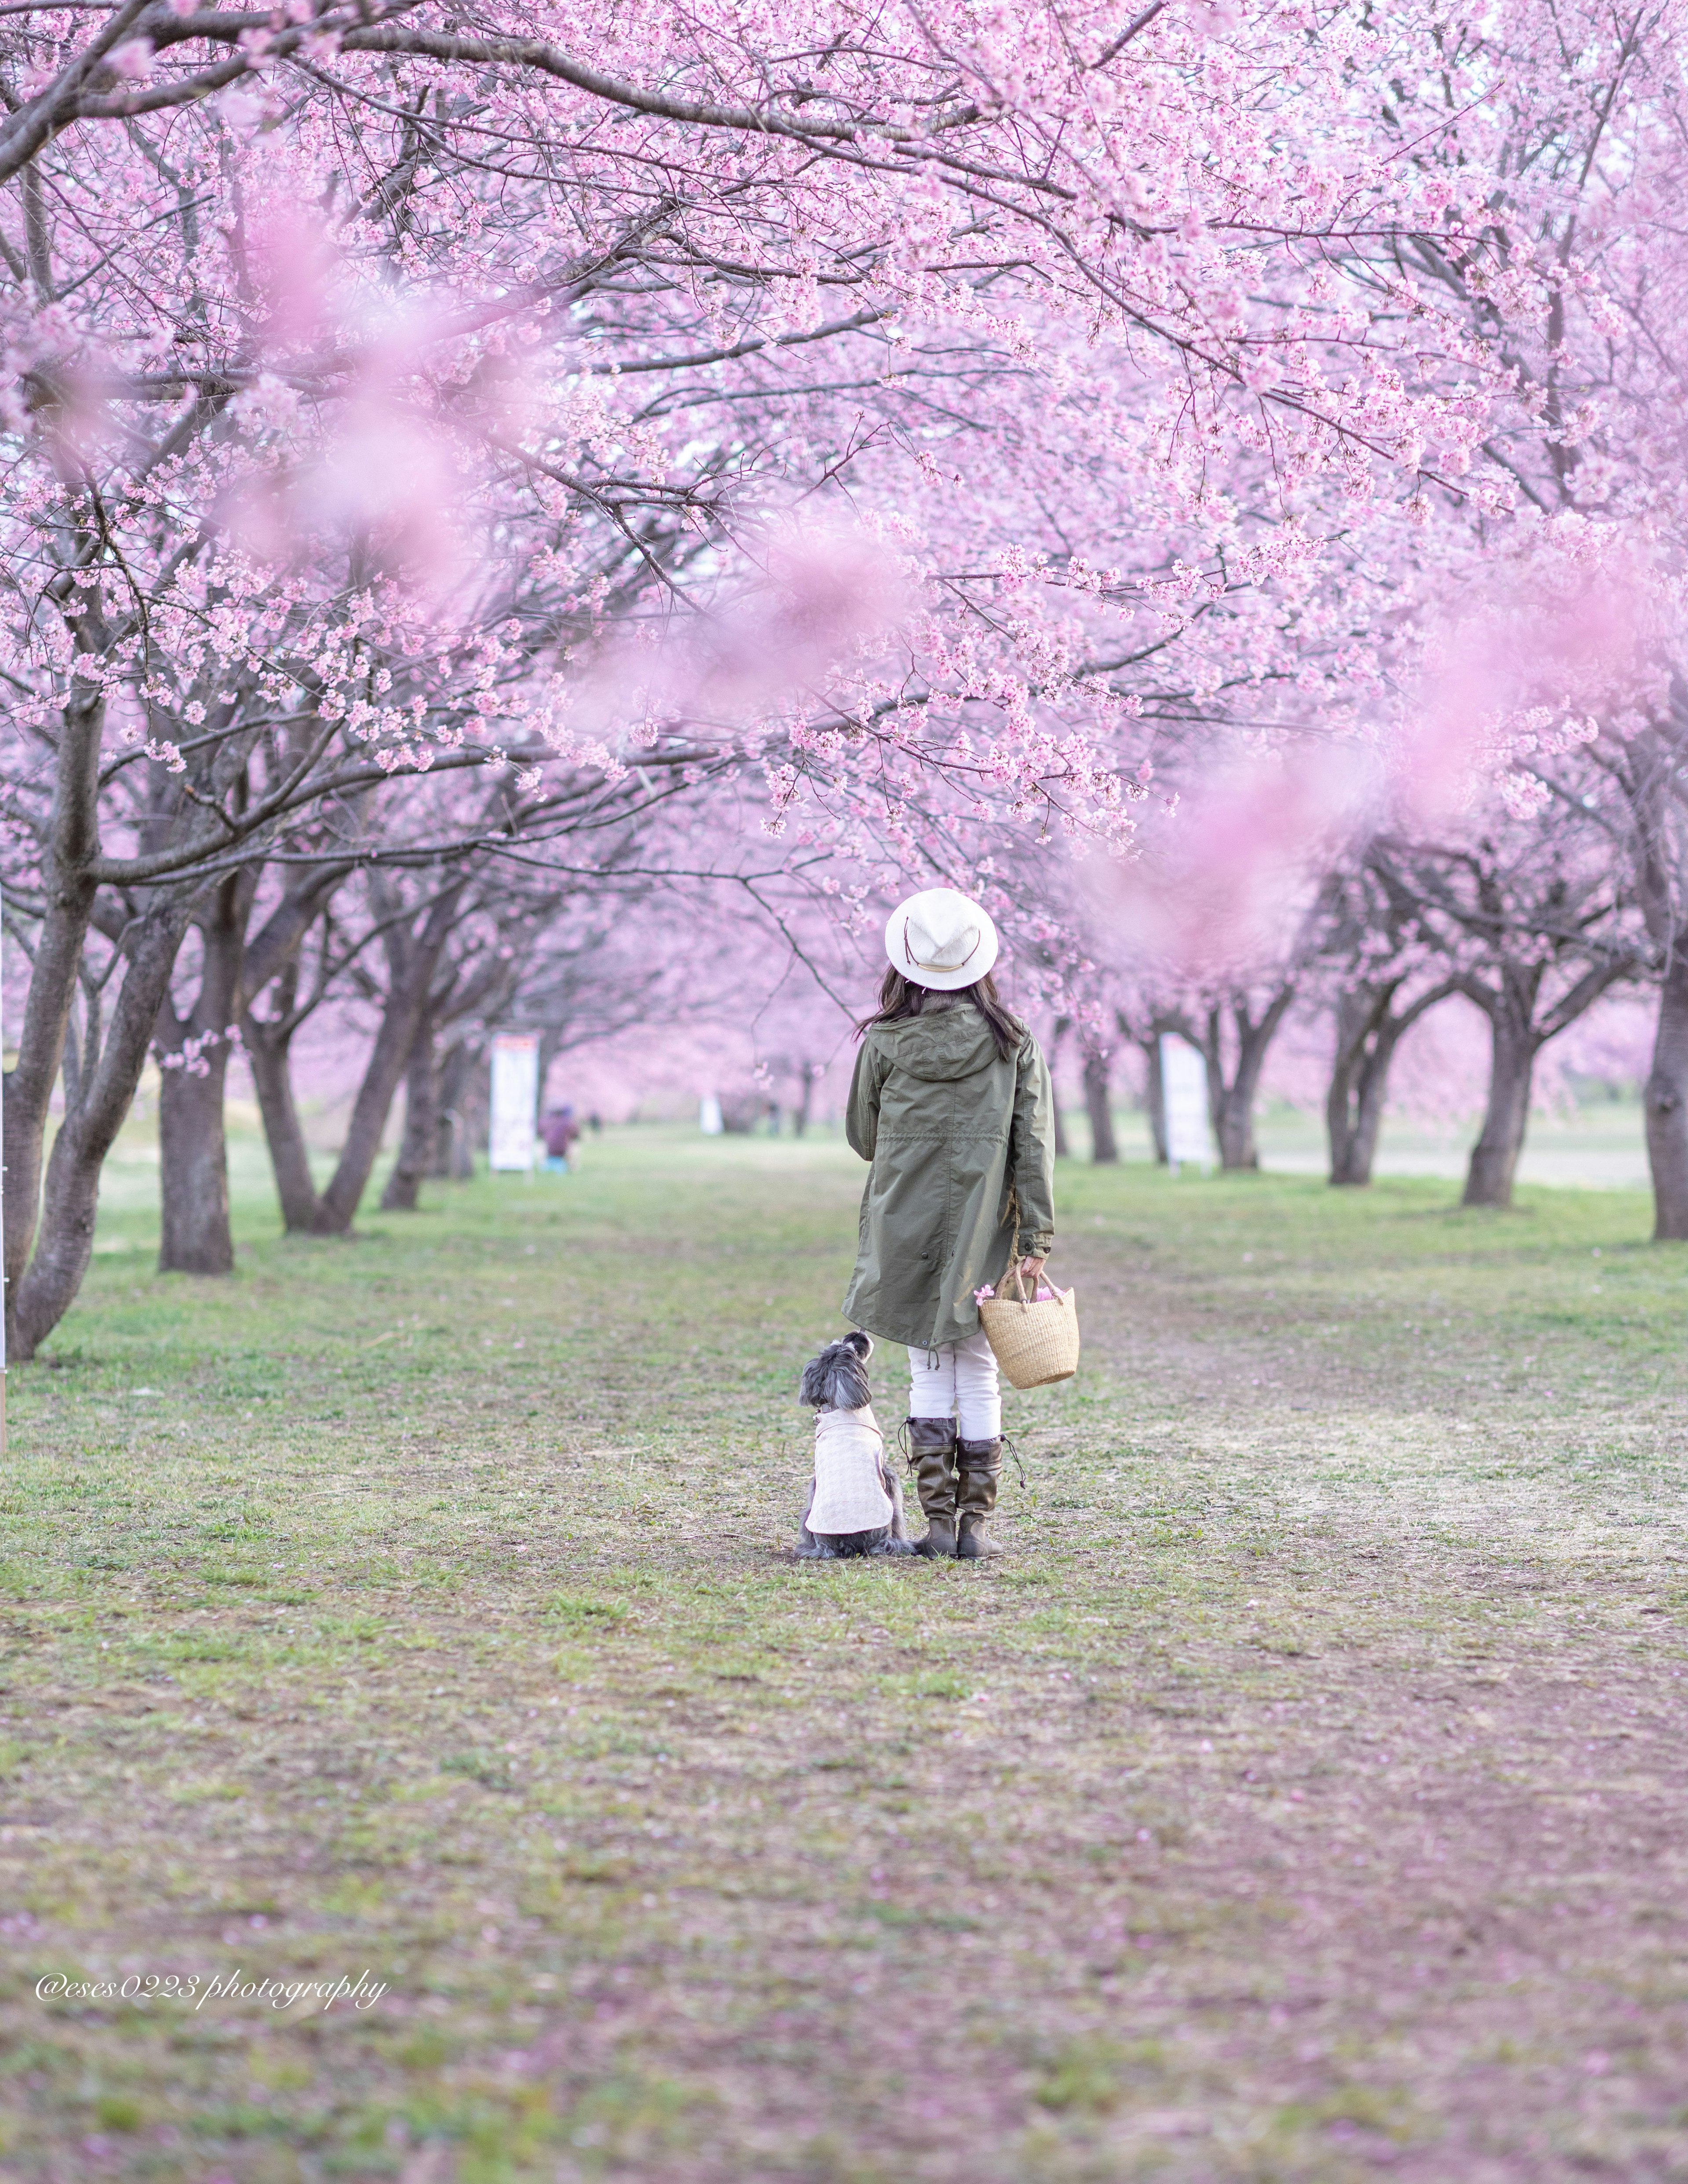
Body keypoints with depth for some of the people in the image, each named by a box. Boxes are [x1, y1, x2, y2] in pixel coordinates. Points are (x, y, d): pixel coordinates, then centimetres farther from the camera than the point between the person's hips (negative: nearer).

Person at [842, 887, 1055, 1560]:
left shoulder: (884, 1042, -5)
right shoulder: (1013, 1044, -3)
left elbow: (862, 1137, 6)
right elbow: (1034, 1147, -3)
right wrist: (1036, 1239, -1)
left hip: (906, 1229, 0)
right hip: (983, 1238, 0)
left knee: (929, 1369, 7)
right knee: (978, 1372, 8)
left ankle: (939, 1519, 3)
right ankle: (976, 1523, 7)